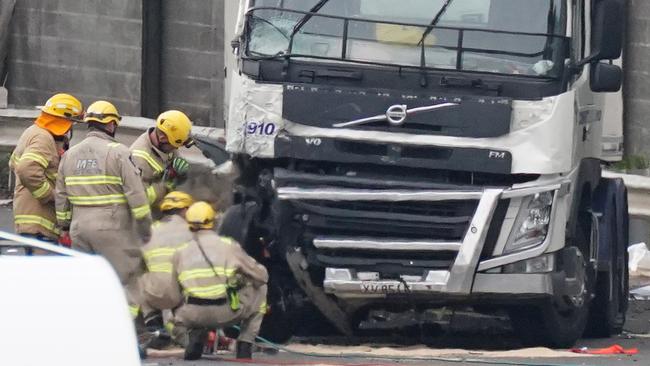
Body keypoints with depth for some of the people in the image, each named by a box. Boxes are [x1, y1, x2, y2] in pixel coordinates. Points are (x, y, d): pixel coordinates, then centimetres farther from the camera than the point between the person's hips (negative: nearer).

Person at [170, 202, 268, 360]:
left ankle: (197, 334, 8)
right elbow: (261, 276, 12)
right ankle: (245, 344, 18)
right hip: (227, 314, -2)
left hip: (193, 316, 2)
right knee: (260, 289, 25)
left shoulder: (180, 252, 9)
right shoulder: (229, 246, 5)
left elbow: (174, 296, 11)